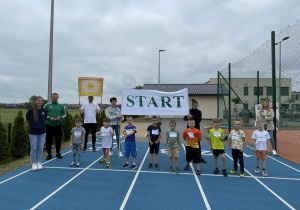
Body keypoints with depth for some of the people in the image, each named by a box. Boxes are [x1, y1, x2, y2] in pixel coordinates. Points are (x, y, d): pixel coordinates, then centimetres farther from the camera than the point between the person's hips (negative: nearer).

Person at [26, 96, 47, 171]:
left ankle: (39, 162, 21)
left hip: (42, 132, 2)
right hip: (33, 133, -2)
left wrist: (42, 126, 9)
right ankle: (33, 163, 16)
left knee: (40, 148, 8)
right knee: (33, 148, 4)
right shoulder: (31, 111, -8)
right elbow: (27, 120, 6)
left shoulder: (44, 110, -1)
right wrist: (31, 127, 3)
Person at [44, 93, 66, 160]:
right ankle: (49, 154, 17)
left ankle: (58, 153, 23)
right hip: (49, 125, -1)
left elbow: (64, 114, 11)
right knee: (48, 140, 4)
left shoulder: (61, 106, 7)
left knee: (58, 139, 8)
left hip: (58, 125, 1)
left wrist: (61, 117, -9)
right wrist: (49, 117, -14)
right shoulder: (47, 105, 2)